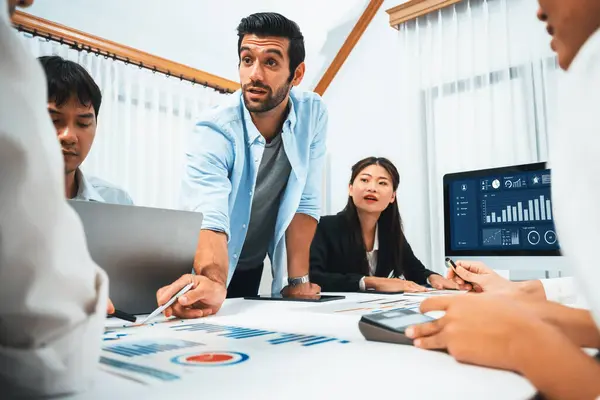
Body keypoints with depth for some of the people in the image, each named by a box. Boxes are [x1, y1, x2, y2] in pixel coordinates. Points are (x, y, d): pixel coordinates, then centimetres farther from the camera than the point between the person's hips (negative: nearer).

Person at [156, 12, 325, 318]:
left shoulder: (312, 114, -15)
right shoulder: (213, 131, -27)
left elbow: (306, 202, -12)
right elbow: (210, 222, -39)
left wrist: (298, 280, -15)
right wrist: (213, 284, -58)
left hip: (256, 265, 3)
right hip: (210, 267, -3)